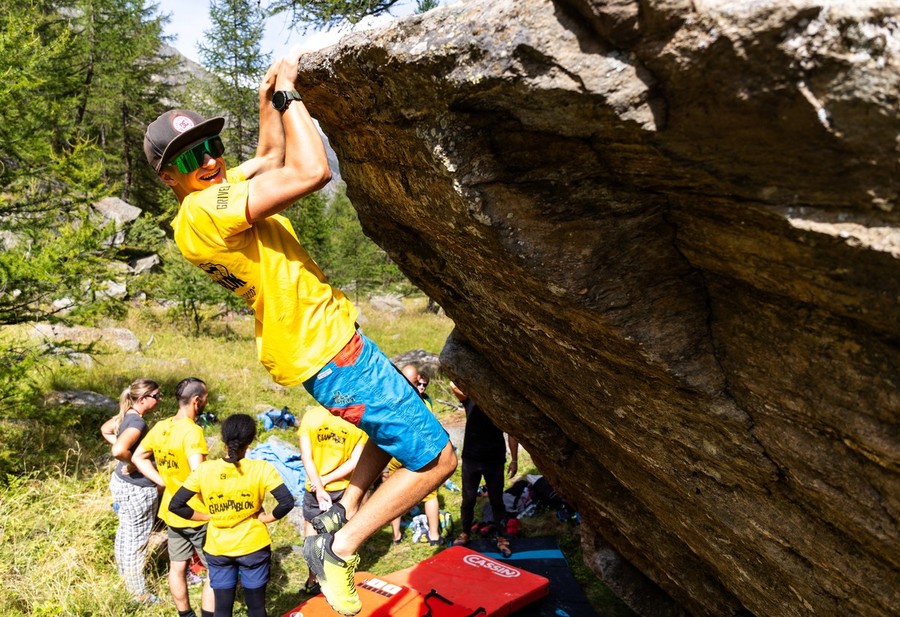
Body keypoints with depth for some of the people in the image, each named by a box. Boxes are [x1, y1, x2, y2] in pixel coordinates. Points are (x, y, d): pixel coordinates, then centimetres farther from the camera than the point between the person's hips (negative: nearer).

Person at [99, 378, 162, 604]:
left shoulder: (127, 415, 1)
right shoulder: (137, 422, -27)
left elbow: (105, 429, 20)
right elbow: (118, 451, -42)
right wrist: (132, 464, -22)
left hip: (121, 483, 9)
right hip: (137, 490, -9)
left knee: (124, 533, 26)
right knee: (137, 542, 5)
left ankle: (125, 576, 45)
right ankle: (139, 593, 19)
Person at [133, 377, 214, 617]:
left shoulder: (160, 427, 1)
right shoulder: (192, 431, -25)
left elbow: (138, 458, 12)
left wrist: (163, 481, 8)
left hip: (172, 512, 8)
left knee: (177, 569, 19)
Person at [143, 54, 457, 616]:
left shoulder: (222, 186, 6)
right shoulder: (203, 210, -24)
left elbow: (272, 156, 26)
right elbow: (312, 173, -32)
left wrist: (267, 99, 14)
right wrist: (289, 95, -19)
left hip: (323, 339, 11)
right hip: (329, 351, -11)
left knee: (400, 417, 31)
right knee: (436, 458, -5)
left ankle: (342, 514, 30)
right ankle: (337, 548, 4)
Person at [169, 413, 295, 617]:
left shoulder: (204, 470, -11)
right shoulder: (261, 469, -17)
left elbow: (175, 505, -9)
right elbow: (287, 502, -23)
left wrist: (207, 516, 1)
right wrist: (267, 517, -7)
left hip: (218, 550, 2)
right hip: (253, 547, -1)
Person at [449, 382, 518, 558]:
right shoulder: (469, 398, -2)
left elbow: (511, 432, -1)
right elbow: (454, 386, -22)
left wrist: (514, 460, -2)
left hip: (495, 460, -1)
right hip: (471, 458, 1)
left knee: (496, 500, 6)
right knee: (468, 499, 11)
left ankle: (502, 539, 18)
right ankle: (465, 533, 29)